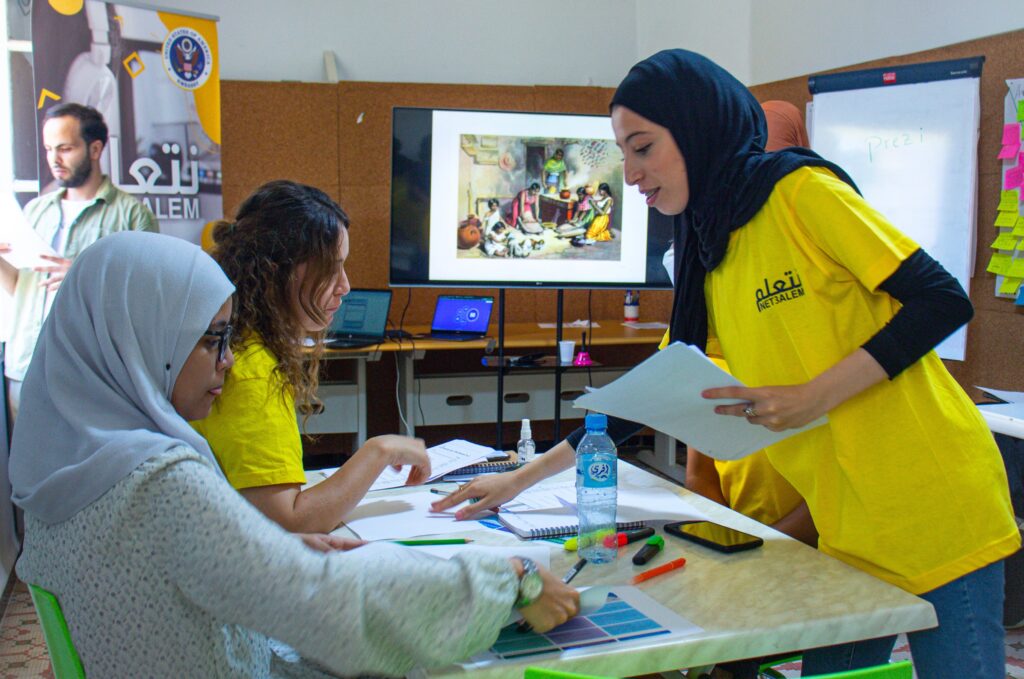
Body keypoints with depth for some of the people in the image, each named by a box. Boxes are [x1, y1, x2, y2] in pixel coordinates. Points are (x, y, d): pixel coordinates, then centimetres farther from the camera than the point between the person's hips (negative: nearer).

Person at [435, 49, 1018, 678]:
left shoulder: (800, 190, -11)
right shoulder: (709, 255, 10)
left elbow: (943, 300, -14)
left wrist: (815, 396, -23)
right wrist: (523, 478, 12)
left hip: (935, 509, -6)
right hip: (848, 531, 6)